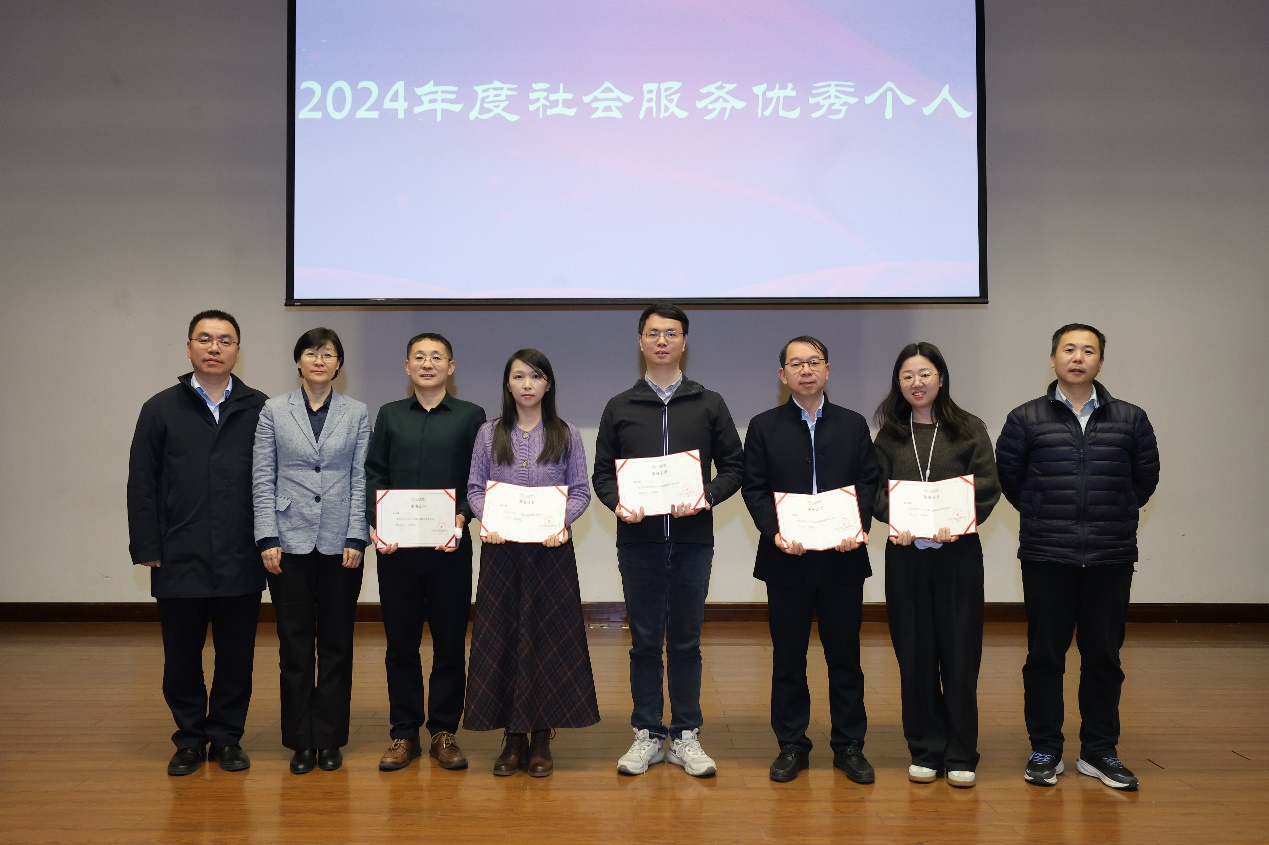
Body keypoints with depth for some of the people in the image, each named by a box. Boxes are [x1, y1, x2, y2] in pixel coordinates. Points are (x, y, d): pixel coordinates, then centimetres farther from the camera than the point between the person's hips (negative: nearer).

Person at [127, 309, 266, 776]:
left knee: (236, 657, 9)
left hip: (241, 562, -1)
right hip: (179, 562, 1)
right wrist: (148, 551, -2)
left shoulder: (259, 409, 2)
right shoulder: (161, 409, 6)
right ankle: (190, 738, 26)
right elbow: (141, 487, 4)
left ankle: (227, 736, 24)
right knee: (181, 657, 11)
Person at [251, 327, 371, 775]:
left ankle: (330, 738, 18)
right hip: (290, 543, 0)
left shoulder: (357, 413, 4)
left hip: (339, 544, 1)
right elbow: (262, 479, 1)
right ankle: (301, 740, 17)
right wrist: (267, 539, -6)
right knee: (295, 644, 5)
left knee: (337, 644, 7)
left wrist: (355, 538, -5)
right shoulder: (274, 411, 3)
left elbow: (360, 480, 2)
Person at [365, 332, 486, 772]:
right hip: (395, 546, 2)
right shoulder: (390, 415, 12)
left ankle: (444, 731, 17)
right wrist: (375, 523, -7)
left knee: (450, 641, 4)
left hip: (449, 545, -1)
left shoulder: (471, 416, 6)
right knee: (400, 642, 7)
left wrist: (461, 516, -14)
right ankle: (404, 733, 18)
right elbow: (374, 475, 8)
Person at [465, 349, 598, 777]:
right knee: (501, 637, 2)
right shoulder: (490, 434, 7)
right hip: (501, 548, 1)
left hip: (550, 547, -1)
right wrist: (486, 521, -13)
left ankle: (541, 737, 12)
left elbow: (580, 490, 2)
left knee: (549, 637, 1)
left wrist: (561, 521, -16)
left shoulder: (566, 435, 5)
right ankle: (512, 737, 13)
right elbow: (475, 488, 6)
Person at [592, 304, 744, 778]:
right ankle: (647, 735, 18)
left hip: (692, 541, 0)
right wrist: (618, 503, -12)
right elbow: (602, 473, 8)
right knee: (645, 642, 7)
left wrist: (706, 497, -12)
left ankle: (686, 737, 17)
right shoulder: (619, 408, 8)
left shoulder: (709, 405, 7)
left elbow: (733, 467, 6)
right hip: (638, 542, 0)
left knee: (686, 642, 7)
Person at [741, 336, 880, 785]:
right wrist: (775, 532, -15)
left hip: (843, 558, 1)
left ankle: (849, 745, 19)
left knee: (845, 655, 7)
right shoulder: (763, 427, 5)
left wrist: (859, 528, -13)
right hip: (787, 559, -1)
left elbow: (868, 483, 4)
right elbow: (754, 488, 0)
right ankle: (792, 745, 19)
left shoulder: (854, 425, 9)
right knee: (788, 657, 7)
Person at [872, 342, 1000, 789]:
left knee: (960, 652, 1)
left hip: (958, 551, -1)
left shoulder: (970, 429, 5)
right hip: (905, 553, 2)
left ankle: (960, 755, 13)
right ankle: (925, 750, 18)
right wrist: (896, 522, -16)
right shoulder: (889, 434, 9)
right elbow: (875, 489, 3)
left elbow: (988, 486, -2)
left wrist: (958, 522, -18)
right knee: (914, 652, 6)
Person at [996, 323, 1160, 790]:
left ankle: (1099, 751, 21)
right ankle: (1045, 751, 16)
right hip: (1046, 558, -1)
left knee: (1104, 656, 8)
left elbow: (1146, 478, 14)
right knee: (1045, 655, 4)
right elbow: (1008, 478, 8)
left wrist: (1116, 518, 14)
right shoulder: (1025, 419, 1)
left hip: (1111, 559, 2)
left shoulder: (1131, 419, 6)